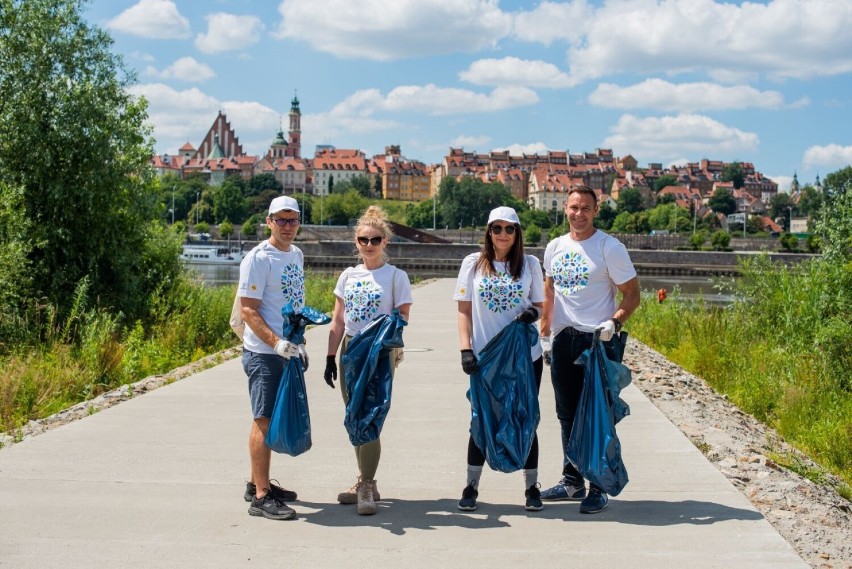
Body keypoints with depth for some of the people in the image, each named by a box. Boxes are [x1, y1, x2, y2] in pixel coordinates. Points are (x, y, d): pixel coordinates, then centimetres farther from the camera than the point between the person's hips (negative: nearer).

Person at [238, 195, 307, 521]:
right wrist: (276, 343, -26)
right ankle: (261, 497, -4)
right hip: (263, 353, -8)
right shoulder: (258, 259, -13)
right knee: (264, 420, -7)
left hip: (287, 351, 8)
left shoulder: (296, 255, 13)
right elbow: (248, 310, -17)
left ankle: (258, 483, 27)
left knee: (273, 419, 15)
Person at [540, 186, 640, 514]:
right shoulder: (555, 247, 11)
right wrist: (543, 333, 16)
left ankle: (598, 488, 5)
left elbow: (632, 293, -5)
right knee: (567, 414, 12)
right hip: (563, 340, 6)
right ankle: (572, 481, 24)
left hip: (596, 340, -6)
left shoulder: (610, 248, -5)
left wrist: (615, 322, -20)